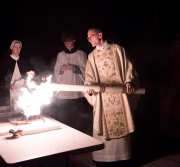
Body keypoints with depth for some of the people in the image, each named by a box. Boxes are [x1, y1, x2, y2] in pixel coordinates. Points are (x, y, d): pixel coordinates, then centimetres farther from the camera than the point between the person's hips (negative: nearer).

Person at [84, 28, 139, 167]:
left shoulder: (117, 49, 8)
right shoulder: (92, 56, 13)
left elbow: (128, 67, 7)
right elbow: (90, 77, 4)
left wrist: (128, 81, -9)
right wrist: (90, 87, -16)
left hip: (119, 92, -1)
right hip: (102, 96, 1)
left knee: (120, 124, 2)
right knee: (103, 126, 0)